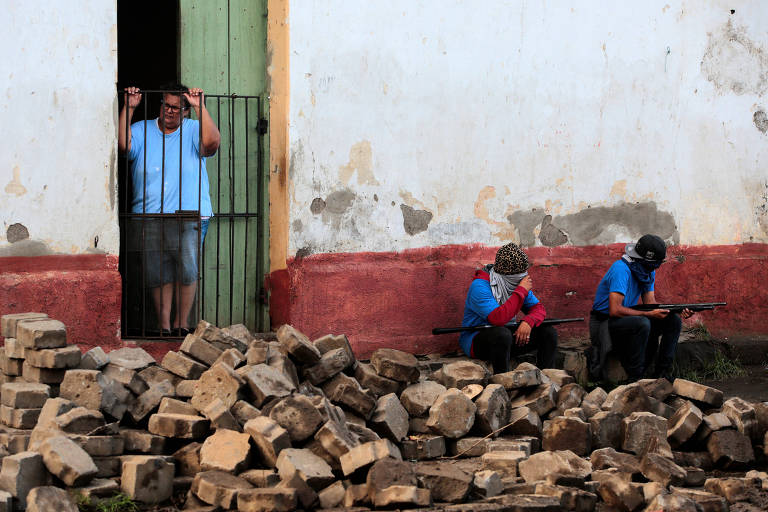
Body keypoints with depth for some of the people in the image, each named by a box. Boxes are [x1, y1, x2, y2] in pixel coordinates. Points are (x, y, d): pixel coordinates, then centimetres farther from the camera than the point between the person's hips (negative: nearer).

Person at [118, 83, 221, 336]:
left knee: (187, 271, -9)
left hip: (189, 217, -1)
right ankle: (164, 327, 8)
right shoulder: (142, 130, 10)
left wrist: (200, 107, -16)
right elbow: (123, 145, -8)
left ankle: (181, 323, 4)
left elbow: (211, 143, -14)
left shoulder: (193, 130, 7)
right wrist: (128, 108, -11)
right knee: (158, 275, 1)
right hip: (150, 218, 1)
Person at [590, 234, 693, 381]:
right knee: (642, 324, -36)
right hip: (604, 323, -9)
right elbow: (615, 310, -31)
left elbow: (650, 303, 2)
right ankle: (635, 380, -26)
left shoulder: (649, 271, 3)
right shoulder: (622, 270, -25)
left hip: (628, 319, 9)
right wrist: (650, 314, -28)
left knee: (673, 321, -3)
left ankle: (661, 373, 0)